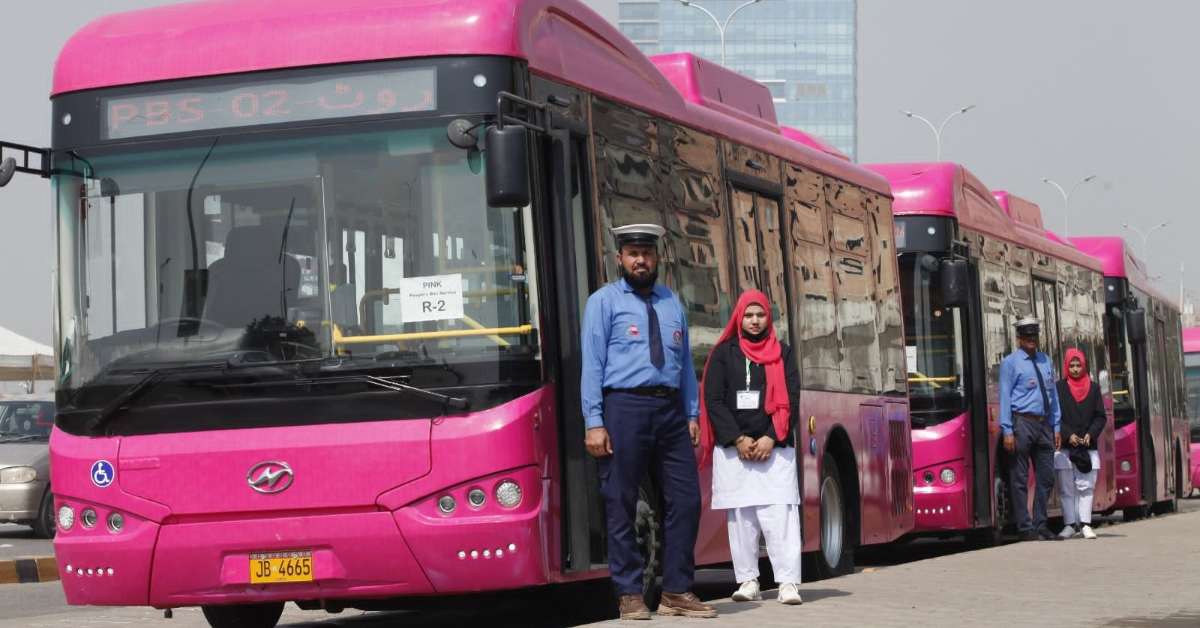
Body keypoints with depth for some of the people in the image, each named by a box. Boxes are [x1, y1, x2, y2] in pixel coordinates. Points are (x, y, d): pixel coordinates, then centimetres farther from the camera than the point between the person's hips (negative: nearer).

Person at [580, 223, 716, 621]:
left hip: (670, 410, 5)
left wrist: (692, 414, 11)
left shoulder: (672, 303, 19)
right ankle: (630, 596, 6)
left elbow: (685, 361, 18)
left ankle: (677, 592, 10)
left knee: (685, 499, 2)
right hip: (625, 408, -5)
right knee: (621, 505, -1)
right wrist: (594, 423, -10)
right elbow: (592, 363, -2)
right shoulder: (604, 302, 4)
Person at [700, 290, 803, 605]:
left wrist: (771, 439, -9)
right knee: (740, 518, -1)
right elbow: (714, 400, 1)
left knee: (780, 516, -9)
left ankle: (789, 582, -12)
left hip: (774, 448, 0)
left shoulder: (782, 353, 11)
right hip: (732, 448, 0)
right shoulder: (723, 353, 9)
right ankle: (748, 581, 5)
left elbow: (790, 401, 4)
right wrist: (738, 440, -9)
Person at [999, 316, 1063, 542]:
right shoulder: (1010, 362, -1)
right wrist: (1008, 431, -12)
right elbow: (1005, 396, -5)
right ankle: (1025, 528, 0)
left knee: (1046, 477, 7)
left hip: (1044, 424, 6)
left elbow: (1053, 394, 19)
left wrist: (1056, 427, 13)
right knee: (1020, 479, -3)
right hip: (1022, 423, -6)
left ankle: (1040, 525, 16)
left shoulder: (1045, 361, 16)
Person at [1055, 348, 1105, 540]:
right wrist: (1069, 435, -12)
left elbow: (1100, 417, 9)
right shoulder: (1059, 388, 3)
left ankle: (1085, 523, 1)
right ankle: (1070, 524, 6)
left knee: (1086, 486, -1)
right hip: (1065, 446, -1)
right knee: (1066, 488, 1)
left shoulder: (1093, 388, 10)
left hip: (1088, 446, 1)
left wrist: (1090, 434, -7)